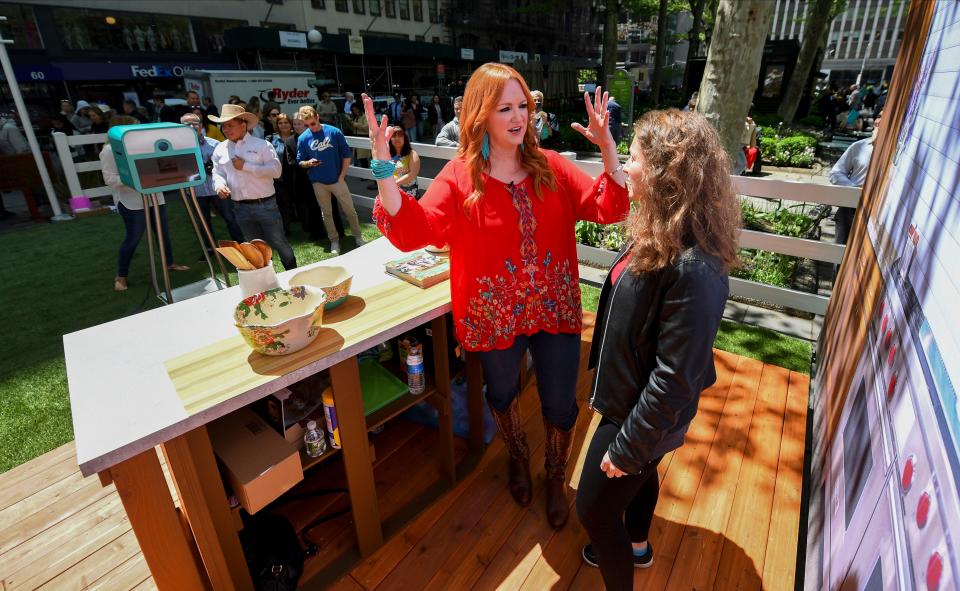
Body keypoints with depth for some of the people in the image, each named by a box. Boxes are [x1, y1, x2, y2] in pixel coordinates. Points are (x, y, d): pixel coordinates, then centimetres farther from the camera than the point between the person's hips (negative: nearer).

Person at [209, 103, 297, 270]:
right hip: (241, 208, 4)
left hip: (265, 204, -4)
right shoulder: (220, 149, 9)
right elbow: (217, 173, 9)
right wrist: (219, 185, -14)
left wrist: (246, 166, -15)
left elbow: (276, 170, -13)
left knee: (279, 242, 4)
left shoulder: (261, 144, -3)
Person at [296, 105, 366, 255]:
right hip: (318, 183, 2)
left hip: (337, 180, -2)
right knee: (327, 213, 11)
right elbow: (300, 162, 5)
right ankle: (334, 240, 24)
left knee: (350, 210, 4)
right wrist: (308, 163, -18)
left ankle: (358, 237, 20)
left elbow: (346, 155, -2)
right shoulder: (303, 138, -1)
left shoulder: (334, 132, -6)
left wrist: (342, 176, -6)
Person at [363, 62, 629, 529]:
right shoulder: (459, 177, -9)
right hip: (495, 314, -1)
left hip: (555, 309, 2)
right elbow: (411, 230, -21)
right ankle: (518, 457, 57)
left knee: (560, 404, 13)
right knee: (502, 395, 23)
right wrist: (383, 166, -30)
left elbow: (608, 209, -6)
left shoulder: (551, 166, -3)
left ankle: (555, 479, 46)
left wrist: (608, 150, -20)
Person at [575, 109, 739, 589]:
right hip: (625, 396, 9)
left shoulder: (693, 271, -34)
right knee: (640, 475, 32)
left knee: (594, 508, 11)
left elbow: (675, 378, -29)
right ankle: (635, 546, 61)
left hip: (641, 416, -8)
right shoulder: (659, 234, -5)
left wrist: (628, 446, -18)